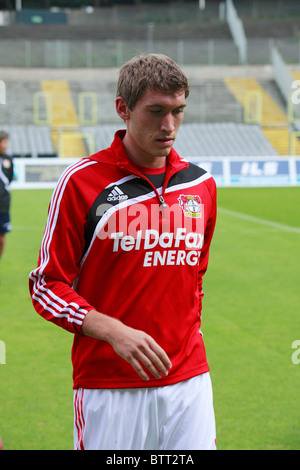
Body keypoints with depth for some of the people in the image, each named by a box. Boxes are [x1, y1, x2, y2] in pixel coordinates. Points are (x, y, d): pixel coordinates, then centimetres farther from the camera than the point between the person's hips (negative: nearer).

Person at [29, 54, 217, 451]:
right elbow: (47, 286, -5)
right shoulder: (81, 181, -6)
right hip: (107, 386, -4)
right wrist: (114, 332, -19)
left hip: (189, 381, 4)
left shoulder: (201, 184, 8)